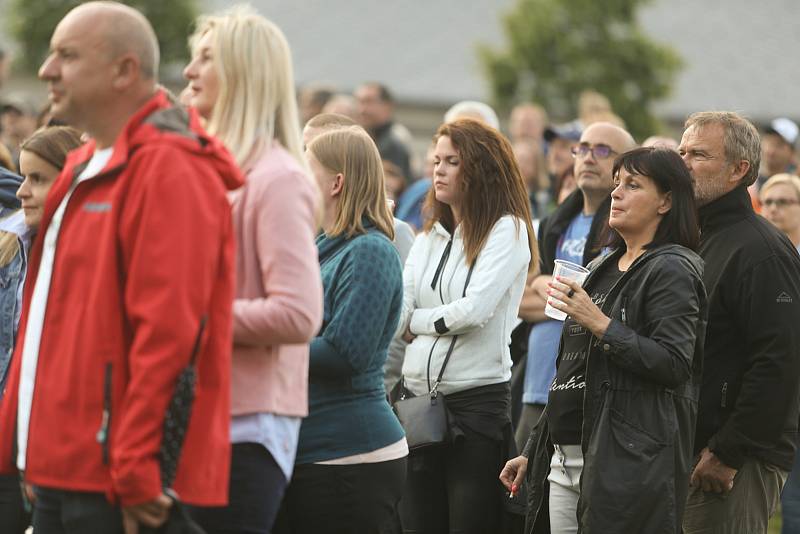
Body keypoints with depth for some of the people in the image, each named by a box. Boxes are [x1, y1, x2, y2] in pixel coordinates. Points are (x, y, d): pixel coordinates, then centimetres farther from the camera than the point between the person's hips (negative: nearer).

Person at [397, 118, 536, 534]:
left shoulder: (507, 230, -5)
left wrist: (418, 321, -3)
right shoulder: (429, 237, 15)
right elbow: (395, 315, 4)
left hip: (477, 400, -6)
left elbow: (476, 308, -16)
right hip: (419, 396, 6)